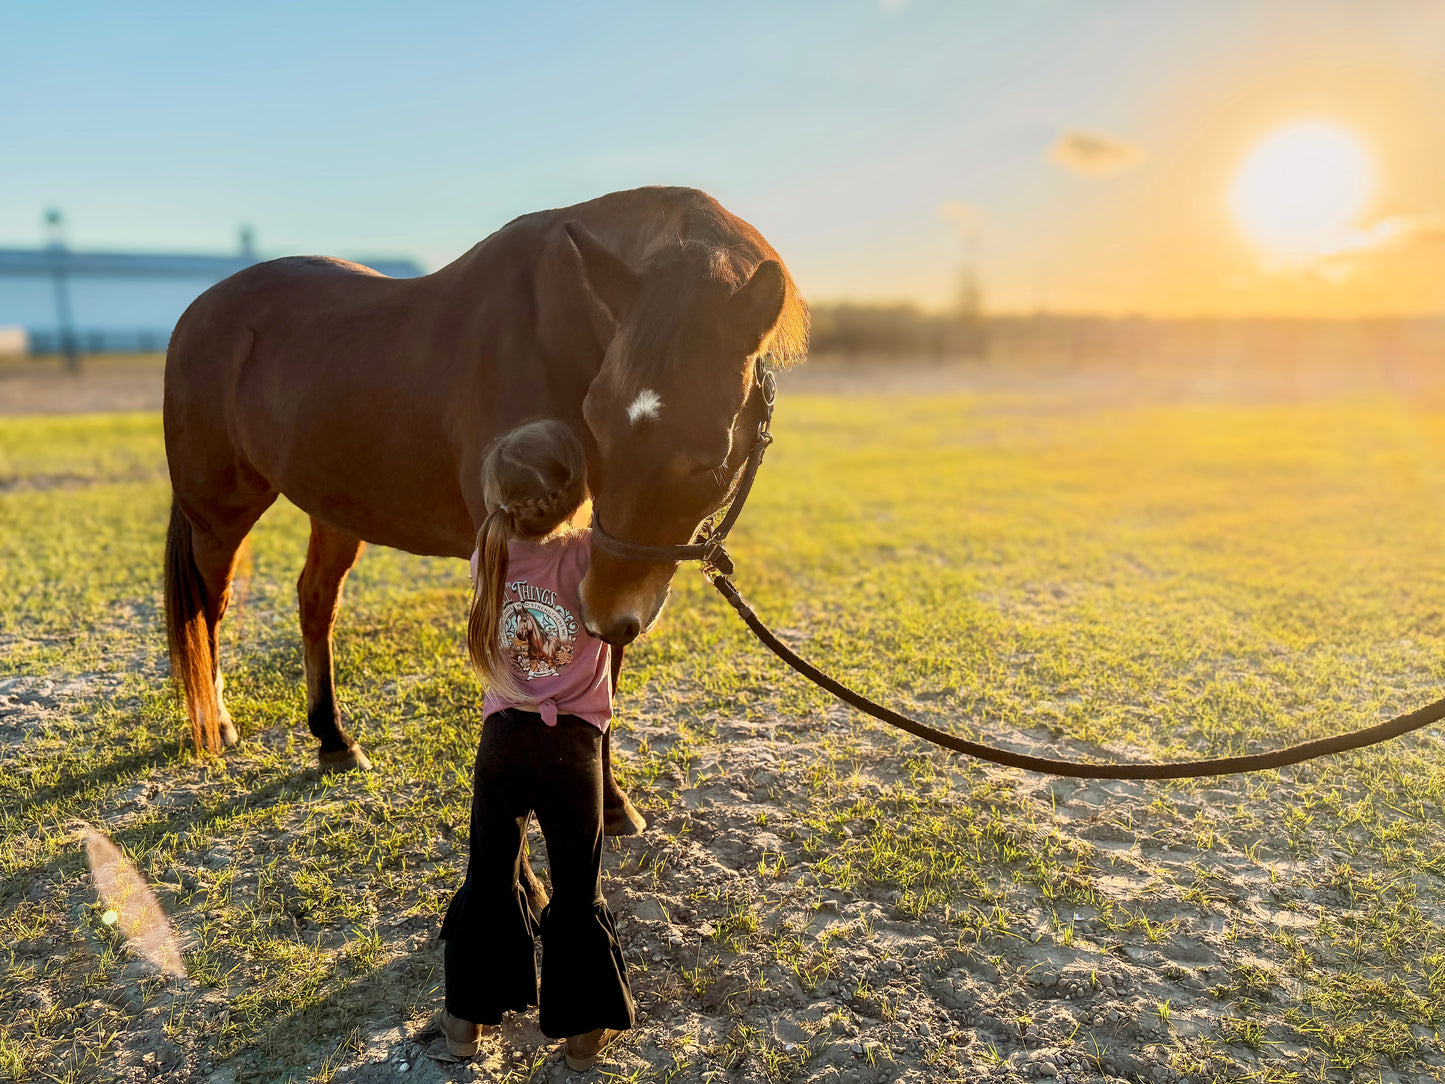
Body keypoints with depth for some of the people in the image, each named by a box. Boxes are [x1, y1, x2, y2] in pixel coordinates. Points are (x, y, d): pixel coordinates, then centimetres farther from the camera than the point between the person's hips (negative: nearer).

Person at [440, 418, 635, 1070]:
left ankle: (469, 1016, 33)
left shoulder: (489, 554, -5)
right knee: (577, 891, 13)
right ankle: (581, 1028, 26)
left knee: (488, 879, 20)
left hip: (502, 738, 3)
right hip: (572, 747, -3)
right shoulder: (590, 558, -17)